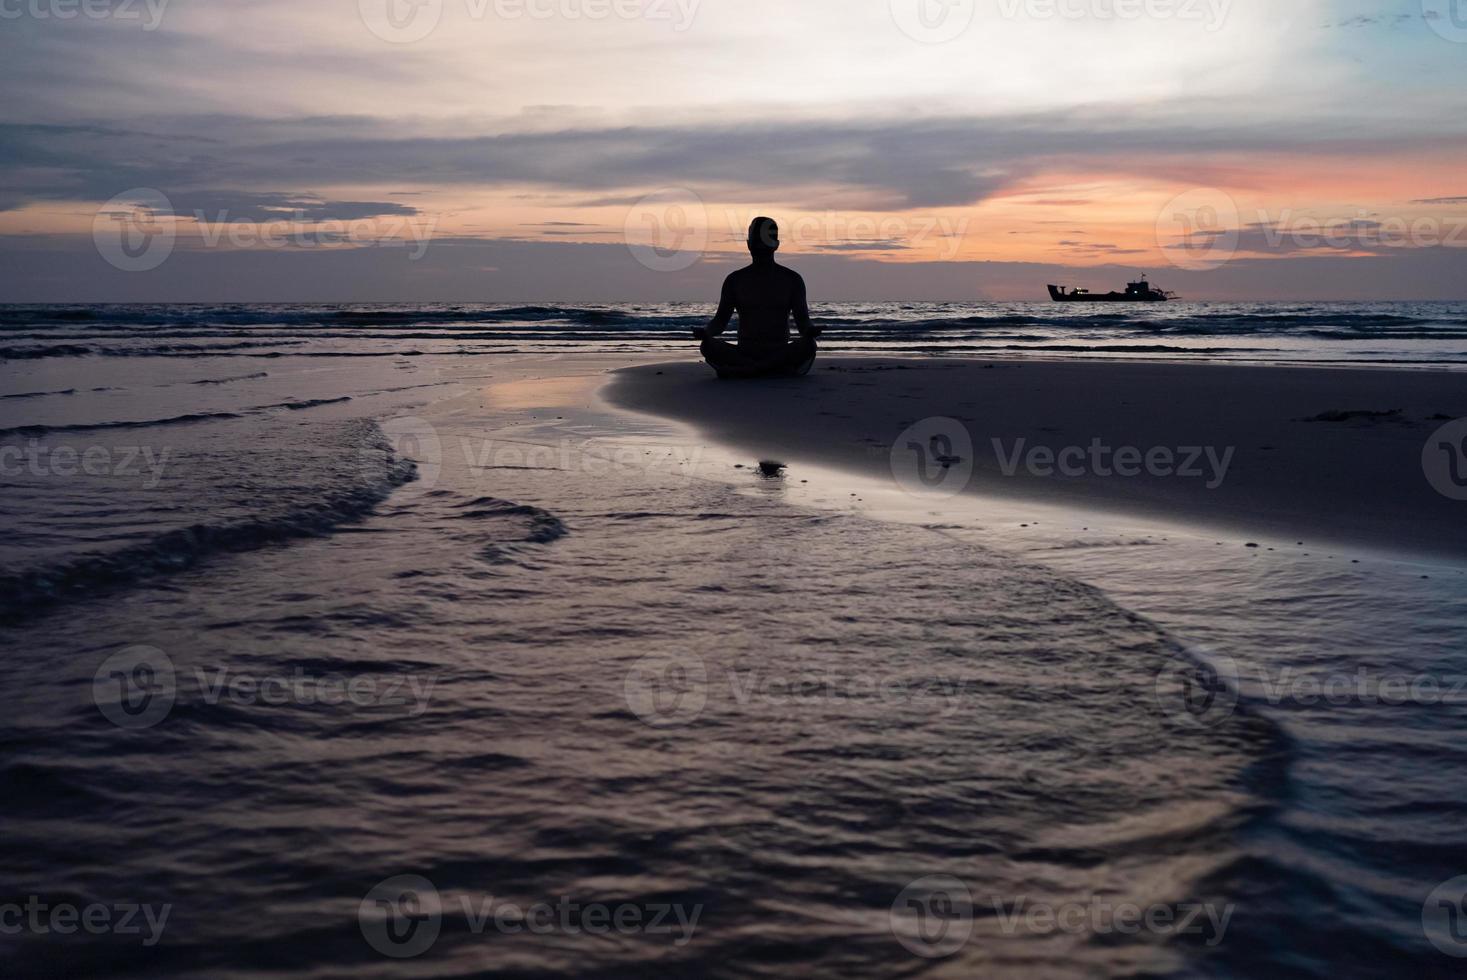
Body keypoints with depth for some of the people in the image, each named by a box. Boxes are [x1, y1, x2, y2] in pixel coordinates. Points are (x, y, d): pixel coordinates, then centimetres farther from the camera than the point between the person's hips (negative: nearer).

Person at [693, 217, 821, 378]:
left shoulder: (792, 279, 6)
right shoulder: (735, 280, 8)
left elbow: (803, 321, 2)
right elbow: (721, 321, 8)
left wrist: (811, 330, -23)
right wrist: (704, 332, -16)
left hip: (780, 354, -1)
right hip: (745, 352, 1)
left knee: (809, 346, -33)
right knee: (709, 347, -30)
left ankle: (742, 370, -30)